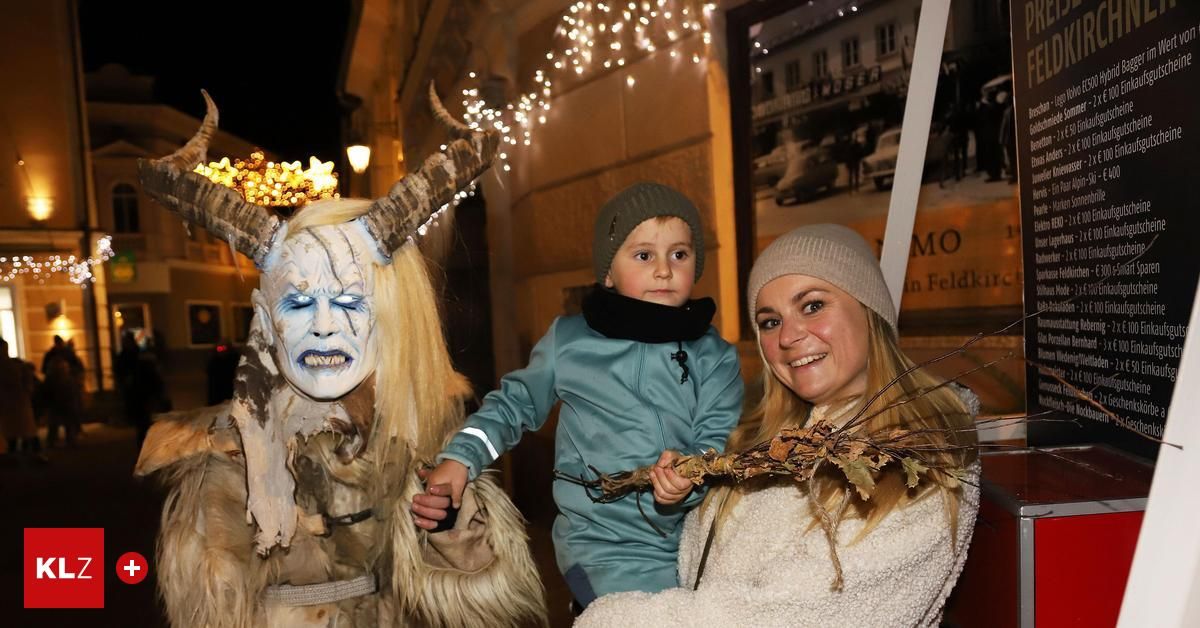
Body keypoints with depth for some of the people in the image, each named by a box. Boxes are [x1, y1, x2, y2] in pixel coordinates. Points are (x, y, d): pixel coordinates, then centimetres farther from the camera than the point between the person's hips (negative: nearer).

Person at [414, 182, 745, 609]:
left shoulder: (716, 357, 4)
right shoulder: (567, 340, 2)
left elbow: (721, 438, -3)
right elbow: (515, 401, 13)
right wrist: (460, 458, 3)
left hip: (697, 538, 3)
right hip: (607, 552, -2)